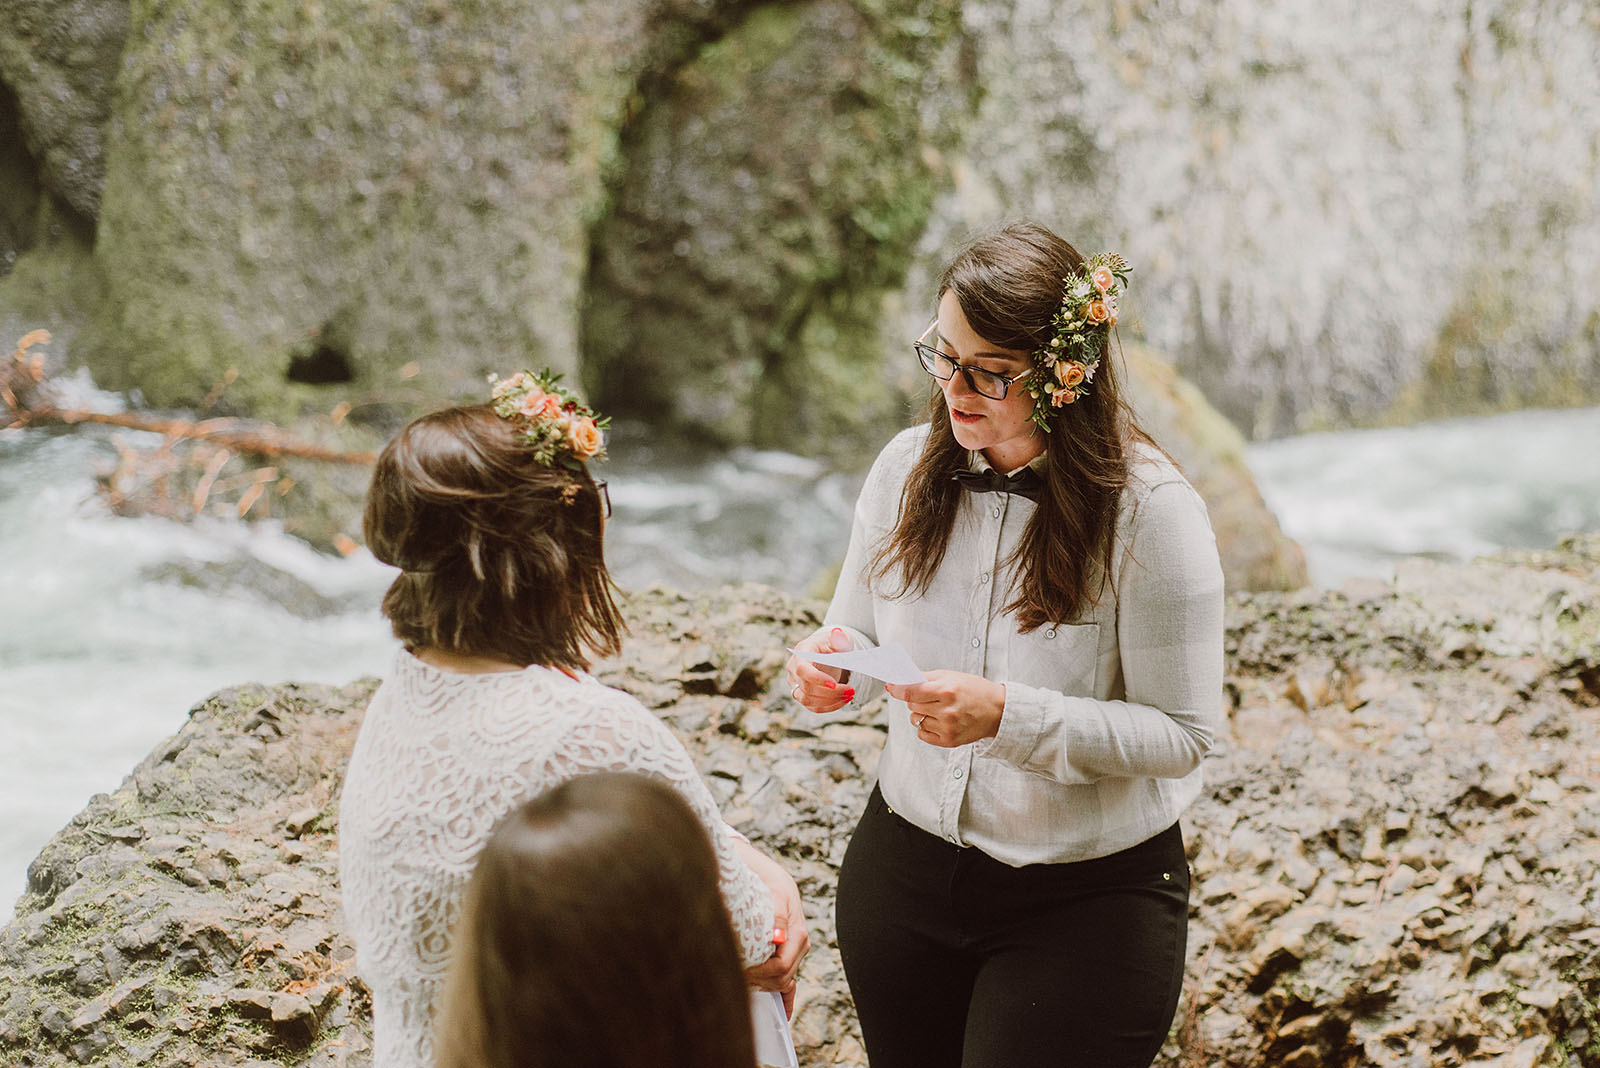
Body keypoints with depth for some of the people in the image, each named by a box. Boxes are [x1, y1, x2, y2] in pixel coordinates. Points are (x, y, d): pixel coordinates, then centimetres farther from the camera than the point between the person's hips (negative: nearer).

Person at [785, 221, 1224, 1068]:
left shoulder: (1151, 511, -17)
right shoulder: (907, 466, -2)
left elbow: (1181, 734, -17)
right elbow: (858, 632, 10)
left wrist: (1009, 716, -29)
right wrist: (831, 666, -14)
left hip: (1086, 904, -4)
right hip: (904, 864, 5)